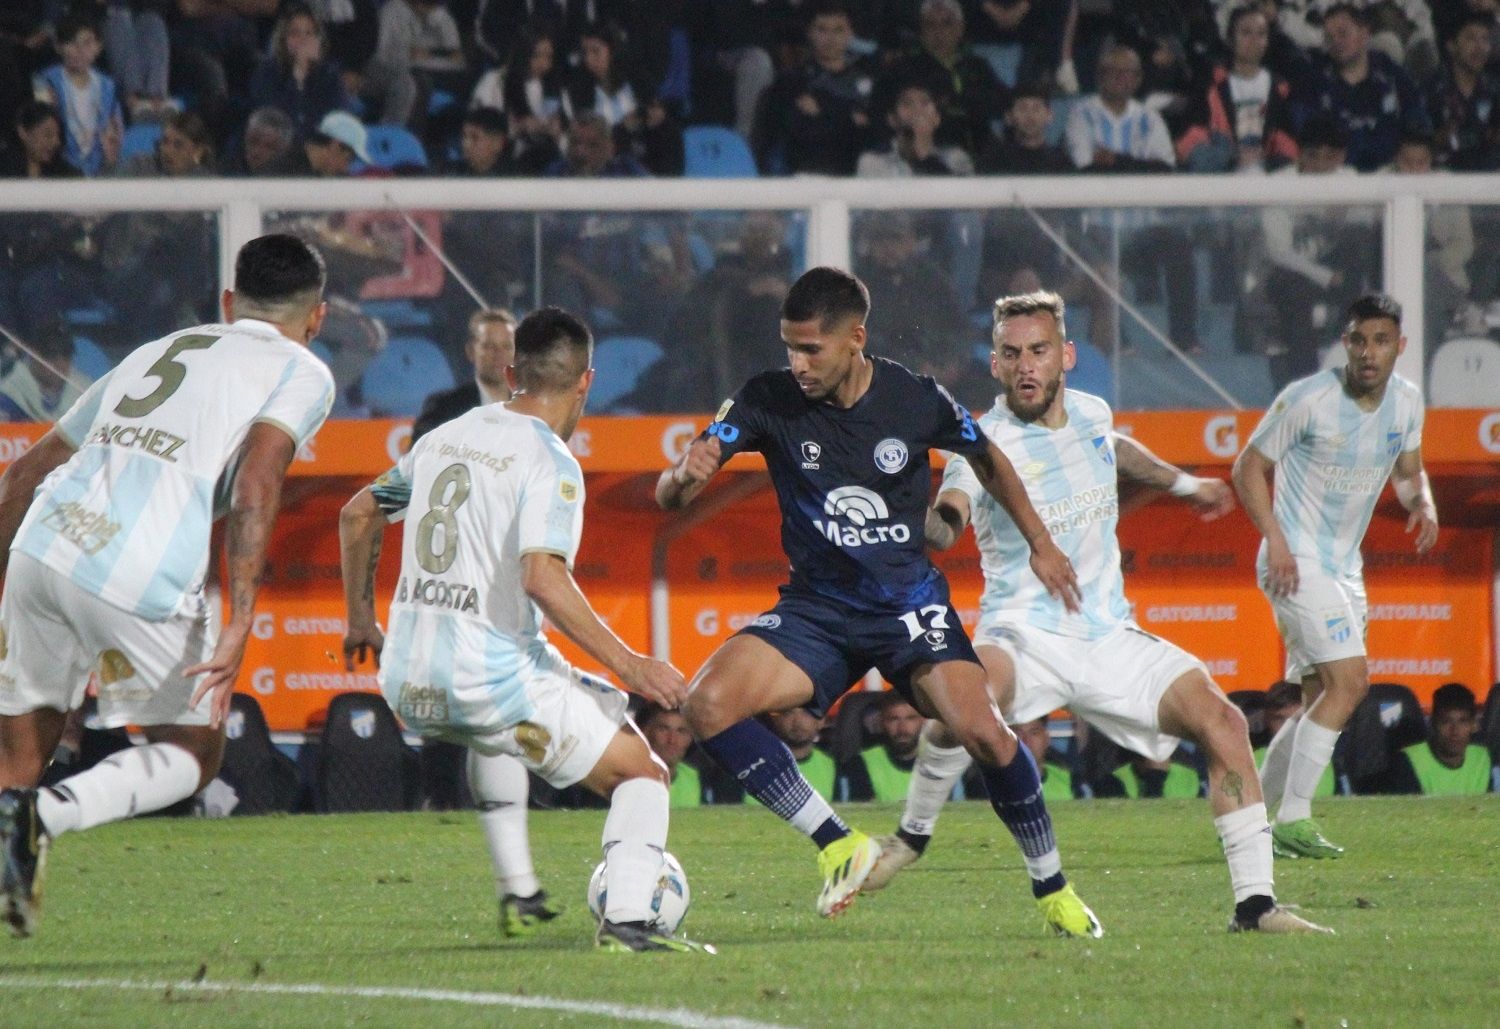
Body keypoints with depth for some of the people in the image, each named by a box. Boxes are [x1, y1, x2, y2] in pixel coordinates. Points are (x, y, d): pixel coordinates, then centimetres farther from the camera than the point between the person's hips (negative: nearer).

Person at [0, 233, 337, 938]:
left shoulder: (155, 353, 30)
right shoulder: (301, 373, 12)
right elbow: (256, 480, -8)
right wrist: (238, 627, -13)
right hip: (140, 580, -5)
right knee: (192, 755, 14)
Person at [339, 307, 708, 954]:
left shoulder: (446, 438, 14)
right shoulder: (549, 462, -10)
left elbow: (358, 515, 26)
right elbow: (543, 578, -23)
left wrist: (360, 620, 38)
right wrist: (627, 665, -19)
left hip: (406, 682, 7)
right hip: (490, 677, -7)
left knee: (492, 737, 41)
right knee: (642, 775, 3)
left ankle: (515, 889, 37)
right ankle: (626, 921, -18)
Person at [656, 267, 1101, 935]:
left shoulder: (917, 401, -10)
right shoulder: (769, 401, -11)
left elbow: (986, 457, 13)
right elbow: (669, 497, -15)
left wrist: (1040, 543, 14)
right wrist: (684, 474, -39)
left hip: (909, 603, -1)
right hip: (817, 609, 1)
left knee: (983, 732, -24)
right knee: (707, 705, -24)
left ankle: (1051, 886, 1)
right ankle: (835, 843, -10)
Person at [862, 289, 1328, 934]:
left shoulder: (1091, 415, 6)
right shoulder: (987, 445, -13)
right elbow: (941, 529, -32)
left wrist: (1183, 483, 45)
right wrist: (941, 511, -55)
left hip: (1109, 636, 6)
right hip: (1026, 635, -6)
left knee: (1222, 722, -10)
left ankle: (1254, 903, -2)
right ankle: (914, 833, -11)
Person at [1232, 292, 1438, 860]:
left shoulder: (1406, 401, 3)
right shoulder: (1308, 399, -15)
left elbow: (1408, 470, 19)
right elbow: (1249, 467, -8)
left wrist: (1423, 504, -4)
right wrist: (1276, 541, -20)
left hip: (1345, 567, 8)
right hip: (1297, 562, -8)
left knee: (1322, 701, 10)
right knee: (1349, 680, -19)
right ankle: (1293, 817, -16)